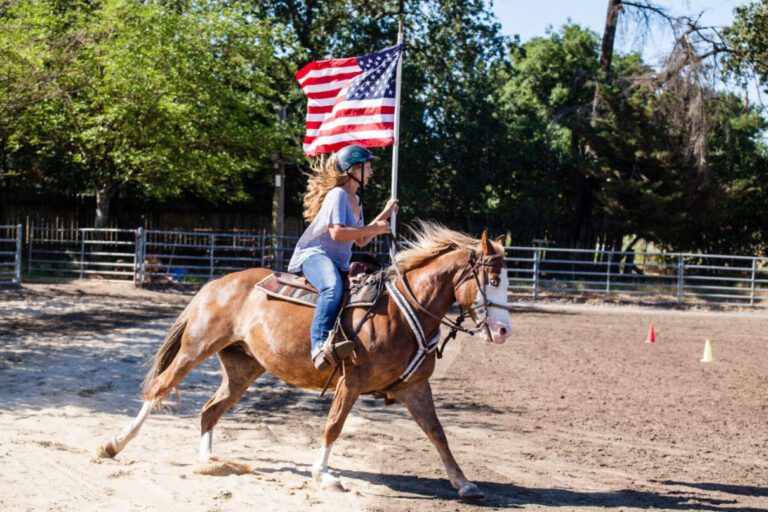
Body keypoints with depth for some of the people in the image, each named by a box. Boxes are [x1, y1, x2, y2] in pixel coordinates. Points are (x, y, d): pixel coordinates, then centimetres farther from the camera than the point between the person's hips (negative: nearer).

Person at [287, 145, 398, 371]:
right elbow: (337, 233, -21)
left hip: (339, 263, 10)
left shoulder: (355, 201, 21)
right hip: (314, 255, -10)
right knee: (333, 286, -40)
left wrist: (385, 215, 20)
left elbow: (360, 241, 23)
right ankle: (319, 345, -51)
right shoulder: (338, 195, -8)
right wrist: (374, 229, -13)